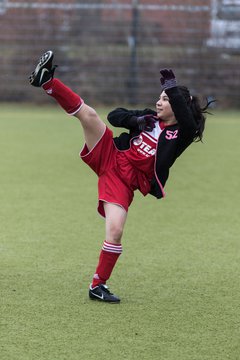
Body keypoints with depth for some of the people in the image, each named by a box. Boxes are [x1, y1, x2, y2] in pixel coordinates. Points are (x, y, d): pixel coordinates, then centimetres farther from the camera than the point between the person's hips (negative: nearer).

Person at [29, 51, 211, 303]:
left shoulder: (182, 133, 2)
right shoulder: (149, 117, 15)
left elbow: (187, 117, -21)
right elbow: (115, 116, 16)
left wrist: (171, 85, -23)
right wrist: (135, 120, -3)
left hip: (125, 181, -3)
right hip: (110, 157, 3)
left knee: (115, 231, -18)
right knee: (88, 114, -19)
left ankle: (98, 286, -1)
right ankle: (46, 81, -28)